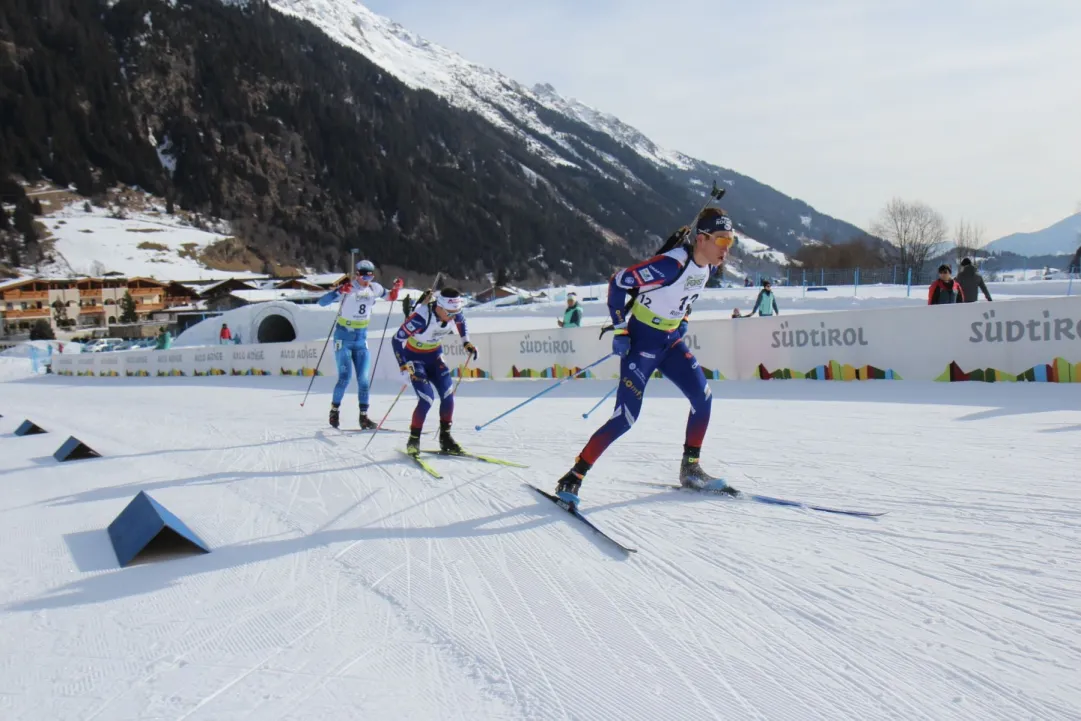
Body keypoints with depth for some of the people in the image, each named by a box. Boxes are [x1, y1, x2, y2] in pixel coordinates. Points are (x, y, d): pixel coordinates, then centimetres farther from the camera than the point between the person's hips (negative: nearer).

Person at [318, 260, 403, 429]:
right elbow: (322, 302, -22)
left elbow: (391, 297, 17)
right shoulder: (348, 288, -15)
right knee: (345, 377, -11)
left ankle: (363, 417, 7)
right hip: (343, 337, -4)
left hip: (361, 339, 4)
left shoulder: (374, 289, -1)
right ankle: (334, 410, 8)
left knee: (364, 379, 0)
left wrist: (395, 289, -5)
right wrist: (339, 291, -38)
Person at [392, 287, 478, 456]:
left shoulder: (454, 313, -17)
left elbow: (461, 322, 11)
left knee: (448, 394, -7)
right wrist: (404, 365, -37)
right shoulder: (422, 317, -35)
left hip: (434, 356, 6)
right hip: (414, 358, -5)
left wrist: (466, 342, 3)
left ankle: (445, 438, 10)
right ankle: (413, 440, 0)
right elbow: (397, 340, -29)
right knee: (427, 398, -18)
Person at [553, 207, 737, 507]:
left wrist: (681, 320, 14)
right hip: (641, 341, -8)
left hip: (671, 341, 8)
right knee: (626, 416, -13)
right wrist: (620, 330, -20)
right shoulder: (671, 264, -27)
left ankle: (690, 469, 16)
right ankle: (574, 476, -3)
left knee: (702, 398, 0)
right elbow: (618, 283, -23)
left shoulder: (707, 266, -1)